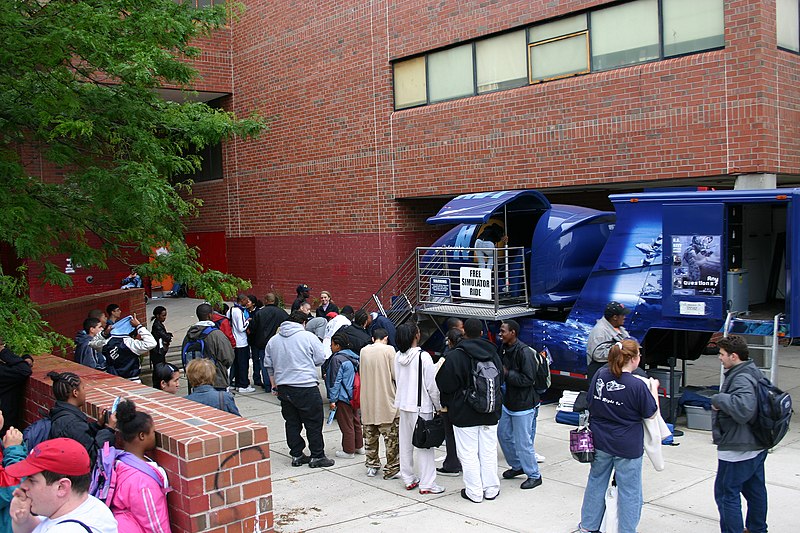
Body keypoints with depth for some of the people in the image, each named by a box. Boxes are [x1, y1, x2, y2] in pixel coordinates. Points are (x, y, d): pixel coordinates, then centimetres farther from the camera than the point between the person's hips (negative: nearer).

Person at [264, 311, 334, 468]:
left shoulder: (273, 340, 10)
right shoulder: (308, 337, -6)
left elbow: (268, 365, 15)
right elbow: (320, 359, -5)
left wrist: (274, 384, 24)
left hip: (283, 388, 5)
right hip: (306, 387, -5)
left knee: (292, 422, 14)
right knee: (313, 423, 4)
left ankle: (297, 455, 19)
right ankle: (317, 456, 8)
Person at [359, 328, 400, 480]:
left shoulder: (364, 351, 4)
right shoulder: (389, 350, -9)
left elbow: (362, 373, 10)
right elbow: (396, 374, -10)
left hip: (367, 401, 5)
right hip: (387, 400, -4)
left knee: (370, 436, 14)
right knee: (391, 437, 3)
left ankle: (372, 466, 21)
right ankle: (391, 470, 6)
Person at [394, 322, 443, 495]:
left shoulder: (398, 357, 1)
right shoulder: (423, 357, -17)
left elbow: (398, 379, 9)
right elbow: (432, 385, -13)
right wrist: (438, 406, -2)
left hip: (403, 404, 6)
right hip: (421, 407, -6)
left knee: (405, 443, 13)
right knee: (424, 445, 1)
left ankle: (408, 479, 23)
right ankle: (426, 484, 4)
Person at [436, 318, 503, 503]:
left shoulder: (455, 356, -16)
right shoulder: (493, 354, 2)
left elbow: (445, 385, -14)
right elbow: (501, 380, 13)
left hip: (464, 414, -5)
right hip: (490, 413, 5)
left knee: (468, 453, 4)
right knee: (489, 451, 14)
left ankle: (474, 492, 9)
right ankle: (491, 489, 22)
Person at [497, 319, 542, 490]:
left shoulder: (524, 351, -21)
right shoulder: (504, 348, 5)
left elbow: (528, 379, -23)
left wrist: (507, 373, -22)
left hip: (523, 404, -9)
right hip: (508, 401, 9)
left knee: (523, 441, -2)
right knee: (503, 434, 18)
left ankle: (534, 475, 15)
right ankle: (517, 466, 37)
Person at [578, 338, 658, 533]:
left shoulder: (600, 374, -6)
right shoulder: (637, 385, -21)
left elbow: (591, 402, 7)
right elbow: (651, 413, -7)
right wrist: (654, 388, 7)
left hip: (600, 442, 5)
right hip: (627, 447, -5)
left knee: (596, 482, 20)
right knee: (629, 491, 10)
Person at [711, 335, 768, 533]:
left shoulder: (741, 379, -23)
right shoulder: (753, 373, 9)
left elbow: (744, 408, -40)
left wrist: (719, 399, -25)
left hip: (738, 449, -11)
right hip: (757, 446, 11)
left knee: (726, 493, -3)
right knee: (755, 489, 23)